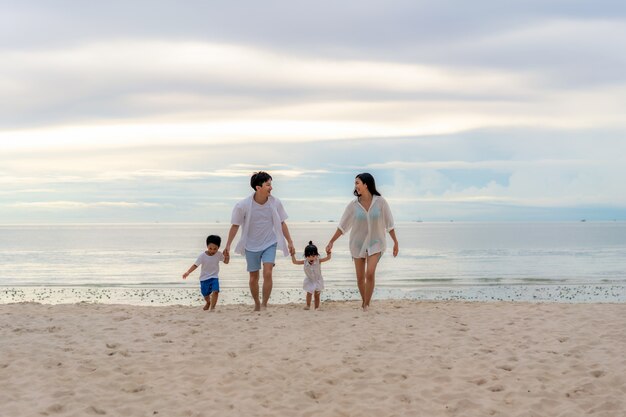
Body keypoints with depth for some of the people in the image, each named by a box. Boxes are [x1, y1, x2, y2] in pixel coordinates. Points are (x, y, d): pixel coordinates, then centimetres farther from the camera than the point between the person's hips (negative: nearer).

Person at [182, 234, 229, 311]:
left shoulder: (219, 254, -7)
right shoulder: (202, 256, -16)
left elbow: (226, 261, 6)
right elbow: (195, 265, -16)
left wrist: (227, 256, -17)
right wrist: (188, 272, -28)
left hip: (214, 277, 0)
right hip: (204, 278, 0)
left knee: (215, 291, -23)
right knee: (205, 295, 13)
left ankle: (212, 307, -14)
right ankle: (208, 303, 47)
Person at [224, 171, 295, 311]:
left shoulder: (275, 203, -10)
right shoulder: (243, 206, -16)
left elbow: (282, 223, 2)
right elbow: (235, 226, -4)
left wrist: (290, 242, 2)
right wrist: (228, 245, -2)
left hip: (269, 244, 1)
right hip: (251, 246, 0)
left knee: (267, 273, -17)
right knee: (253, 278, 9)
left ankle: (264, 304, -8)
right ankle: (257, 304, 29)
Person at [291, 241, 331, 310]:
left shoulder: (318, 261, -20)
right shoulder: (305, 262, -17)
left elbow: (328, 258, -21)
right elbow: (295, 262, -14)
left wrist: (329, 252, -37)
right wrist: (293, 254, -22)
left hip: (318, 280, 0)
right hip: (309, 281, 0)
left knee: (317, 295, 5)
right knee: (309, 293, -12)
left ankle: (317, 307, 16)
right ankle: (308, 306, 5)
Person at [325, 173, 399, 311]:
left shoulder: (380, 202, -11)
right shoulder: (353, 205, -7)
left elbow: (389, 223, -3)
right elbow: (342, 226, 0)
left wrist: (395, 242, 2)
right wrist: (331, 242, 1)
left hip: (375, 243, -2)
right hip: (358, 244, 2)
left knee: (370, 273, -19)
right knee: (360, 277, 8)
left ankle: (366, 305, -8)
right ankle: (363, 300, 31)